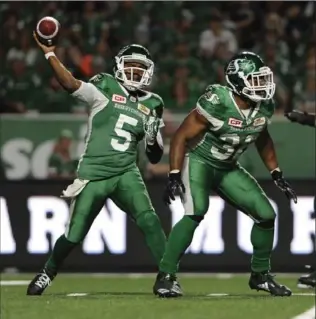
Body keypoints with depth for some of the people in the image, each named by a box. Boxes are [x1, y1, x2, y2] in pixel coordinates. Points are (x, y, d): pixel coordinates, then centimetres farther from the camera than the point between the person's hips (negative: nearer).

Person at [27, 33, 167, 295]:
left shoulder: (152, 104, 9)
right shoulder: (105, 87, -1)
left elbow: (155, 157, 13)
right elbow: (71, 84, -19)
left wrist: (154, 137, -8)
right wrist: (49, 53, -26)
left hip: (126, 173, 2)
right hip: (94, 173, -2)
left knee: (148, 220, -20)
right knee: (74, 235, 5)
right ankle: (47, 274, 30)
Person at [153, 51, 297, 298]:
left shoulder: (264, 107, -8)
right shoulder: (217, 104, -28)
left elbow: (263, 139, 14)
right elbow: (181, 137, -21)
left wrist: (277, 174, 11)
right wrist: (174, 176, -27)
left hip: (227, 168, 7)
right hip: (198, 161, -7)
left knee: (266, 214, 0)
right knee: (196, 212, -30)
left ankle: (261, 275, 21)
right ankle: (165, 277, -24)